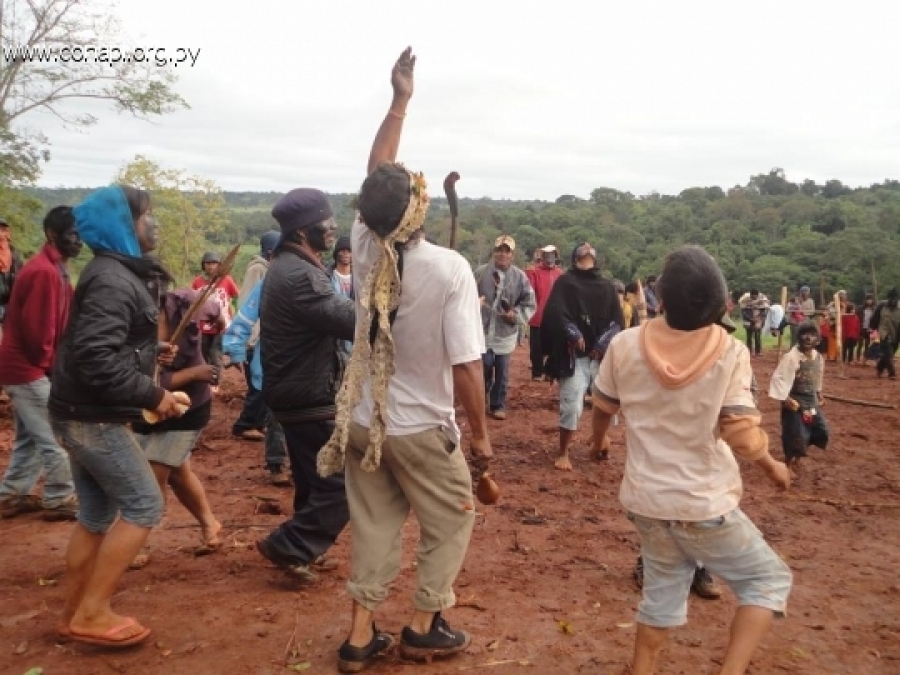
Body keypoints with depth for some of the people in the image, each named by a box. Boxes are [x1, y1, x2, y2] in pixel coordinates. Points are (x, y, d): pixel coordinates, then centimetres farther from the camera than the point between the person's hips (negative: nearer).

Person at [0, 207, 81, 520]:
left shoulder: (53, 269, 13)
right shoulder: (44, 272, -20)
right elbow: (37, 328, -23)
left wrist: (49, 363, 7)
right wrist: (47, 364, -8)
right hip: (30, 369, -10)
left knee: (31, 438, 17)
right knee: (56, 438, -3)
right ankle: (59, 501, 7)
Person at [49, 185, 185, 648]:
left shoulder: (118, 274, 13)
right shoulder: (112, 282, -20)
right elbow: (97, 360, -29)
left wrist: (150, 350, 12)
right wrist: (153, 395, -22)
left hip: (85, 413, 10)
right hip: (92, 416, -10)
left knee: (97, 513, 15)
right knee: (143, 505, -5)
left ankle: (74, 612, 26)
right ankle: (91, 614, 2)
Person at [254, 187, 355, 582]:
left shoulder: (290, 267, 13)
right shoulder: (299, 275, -23)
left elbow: (332, 319, 15)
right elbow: (354, 321, -28)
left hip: (302, 393, 11)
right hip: (311, 397, -11)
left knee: (317, 481, 20)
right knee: (342, 482, -3)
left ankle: (306, 550, 32)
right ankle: (287, 547, 6)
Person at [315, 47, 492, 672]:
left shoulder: (365, 248, -8)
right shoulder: (449, 268, -22)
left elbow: (376, 176, 8)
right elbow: (465, 365, -21)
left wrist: (400, 101, 12)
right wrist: (481, 433, -8)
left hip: (363, 422, 5)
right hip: (422, 429, -5)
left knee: (374, 524, 17)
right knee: (451, 522, 17)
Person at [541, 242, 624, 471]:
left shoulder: (608, 286, 13)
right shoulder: (565, 282, 5)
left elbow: (618, 321, 6)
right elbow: (553, 313, -7)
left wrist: (602, 344, -6)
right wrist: (573, 334, -16)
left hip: (601, 356, 3)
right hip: (574, 356, -3)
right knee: (571, 406, -9)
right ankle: (563, 454, 7)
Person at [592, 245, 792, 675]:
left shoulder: (625, 345, -8)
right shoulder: (729, 353, -16)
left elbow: (602, 407, 8)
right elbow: (742, 434, -17)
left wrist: (599, 439, 30)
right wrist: (773, 467, 4)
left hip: (645, 499, 4)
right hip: (704, 504, -4)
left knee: (663, 590, 24)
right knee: (769, 580, 17)